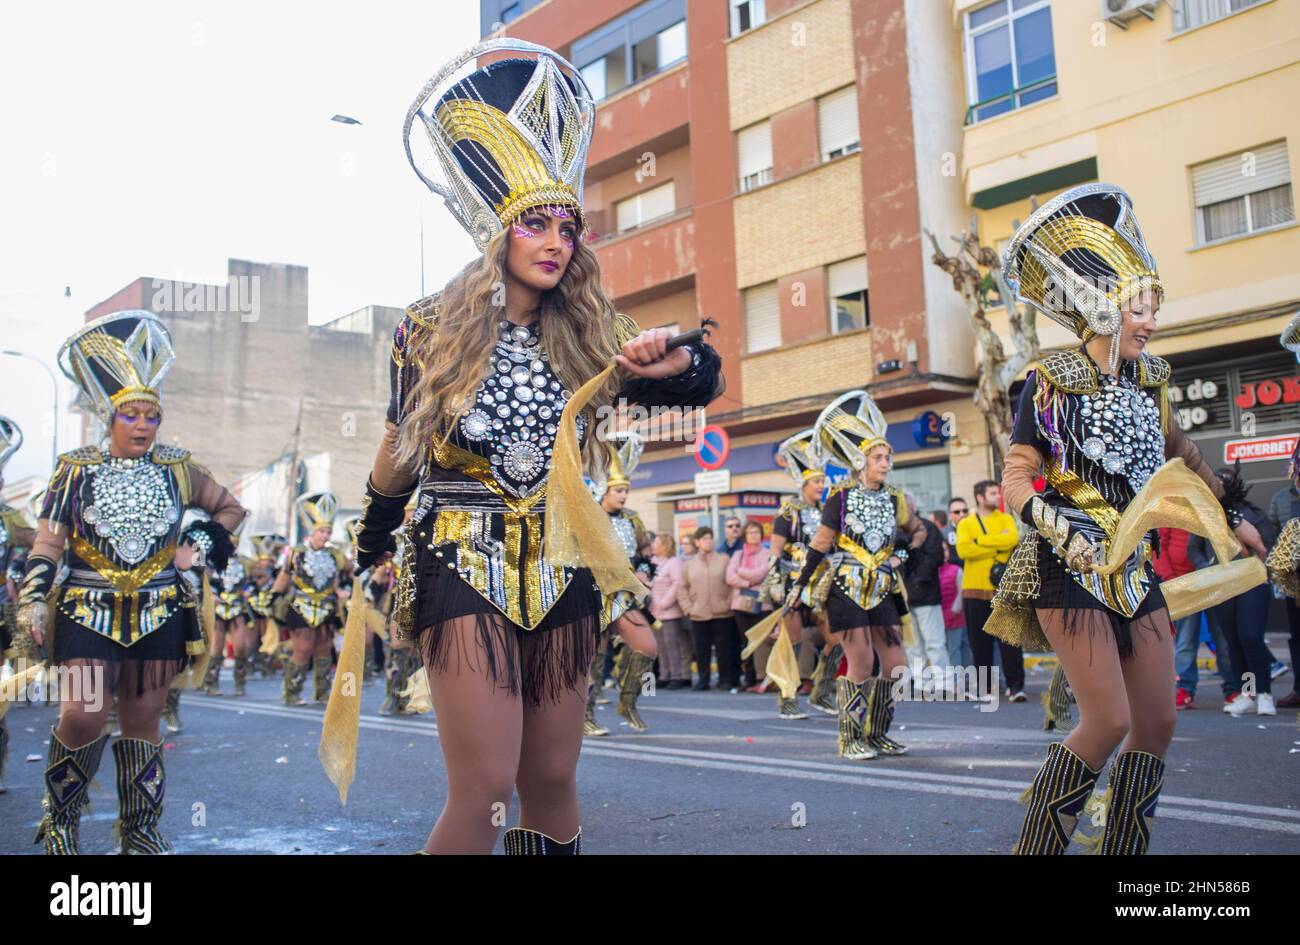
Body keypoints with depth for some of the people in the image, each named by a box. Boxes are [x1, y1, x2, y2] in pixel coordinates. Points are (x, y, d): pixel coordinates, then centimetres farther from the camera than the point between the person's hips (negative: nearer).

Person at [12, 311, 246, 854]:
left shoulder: (176, 470, 6)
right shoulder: (77, 469, 1)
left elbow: (231, 509, 19)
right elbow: (47, 545, -1)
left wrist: (198, 544, 4)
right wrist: (33, 603, -10)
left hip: (158, 614, 2)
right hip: (88, 610, -2)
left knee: (143, 723, 7)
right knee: (83, 717, -14)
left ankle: (141, 831, 20)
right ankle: (61, 816, 12)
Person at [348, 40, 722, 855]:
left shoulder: (589, 340, 6)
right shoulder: (434, 331, 0)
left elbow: (703, 381, 2)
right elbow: (399, 453, 8)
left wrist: (669, 357, -22)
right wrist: (368, 561, 15)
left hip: (561, 573, 4)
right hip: (463, 567, -3)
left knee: (553, 784, 11)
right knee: (486, 788, -12)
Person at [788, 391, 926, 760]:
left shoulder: (894, 500, 8)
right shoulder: (842, 497, -4)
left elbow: (918, 531, 26)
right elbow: (820, 543, 0)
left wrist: (904, 553, 7)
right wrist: (799, 585, 1)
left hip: (883, 590, 5)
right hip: (847, 588, -5)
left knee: (896, 666, 2)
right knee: (861, 665, -9)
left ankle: (877, 734, 18)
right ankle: (851, 739, 5)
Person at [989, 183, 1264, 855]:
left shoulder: (1149, 382, 10)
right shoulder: (1052, 383, -9)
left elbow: (1180, 456, 26)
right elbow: (1016, 479, -12)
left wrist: (1232, 517, 25)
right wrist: (1061, 531, -26)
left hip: (1136, 566, 7)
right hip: (1071, 567, -7)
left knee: (1156, 723, 6)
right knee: (1108, 721, -12)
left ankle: (1123, 849, 18)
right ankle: (1036, 845, 3)